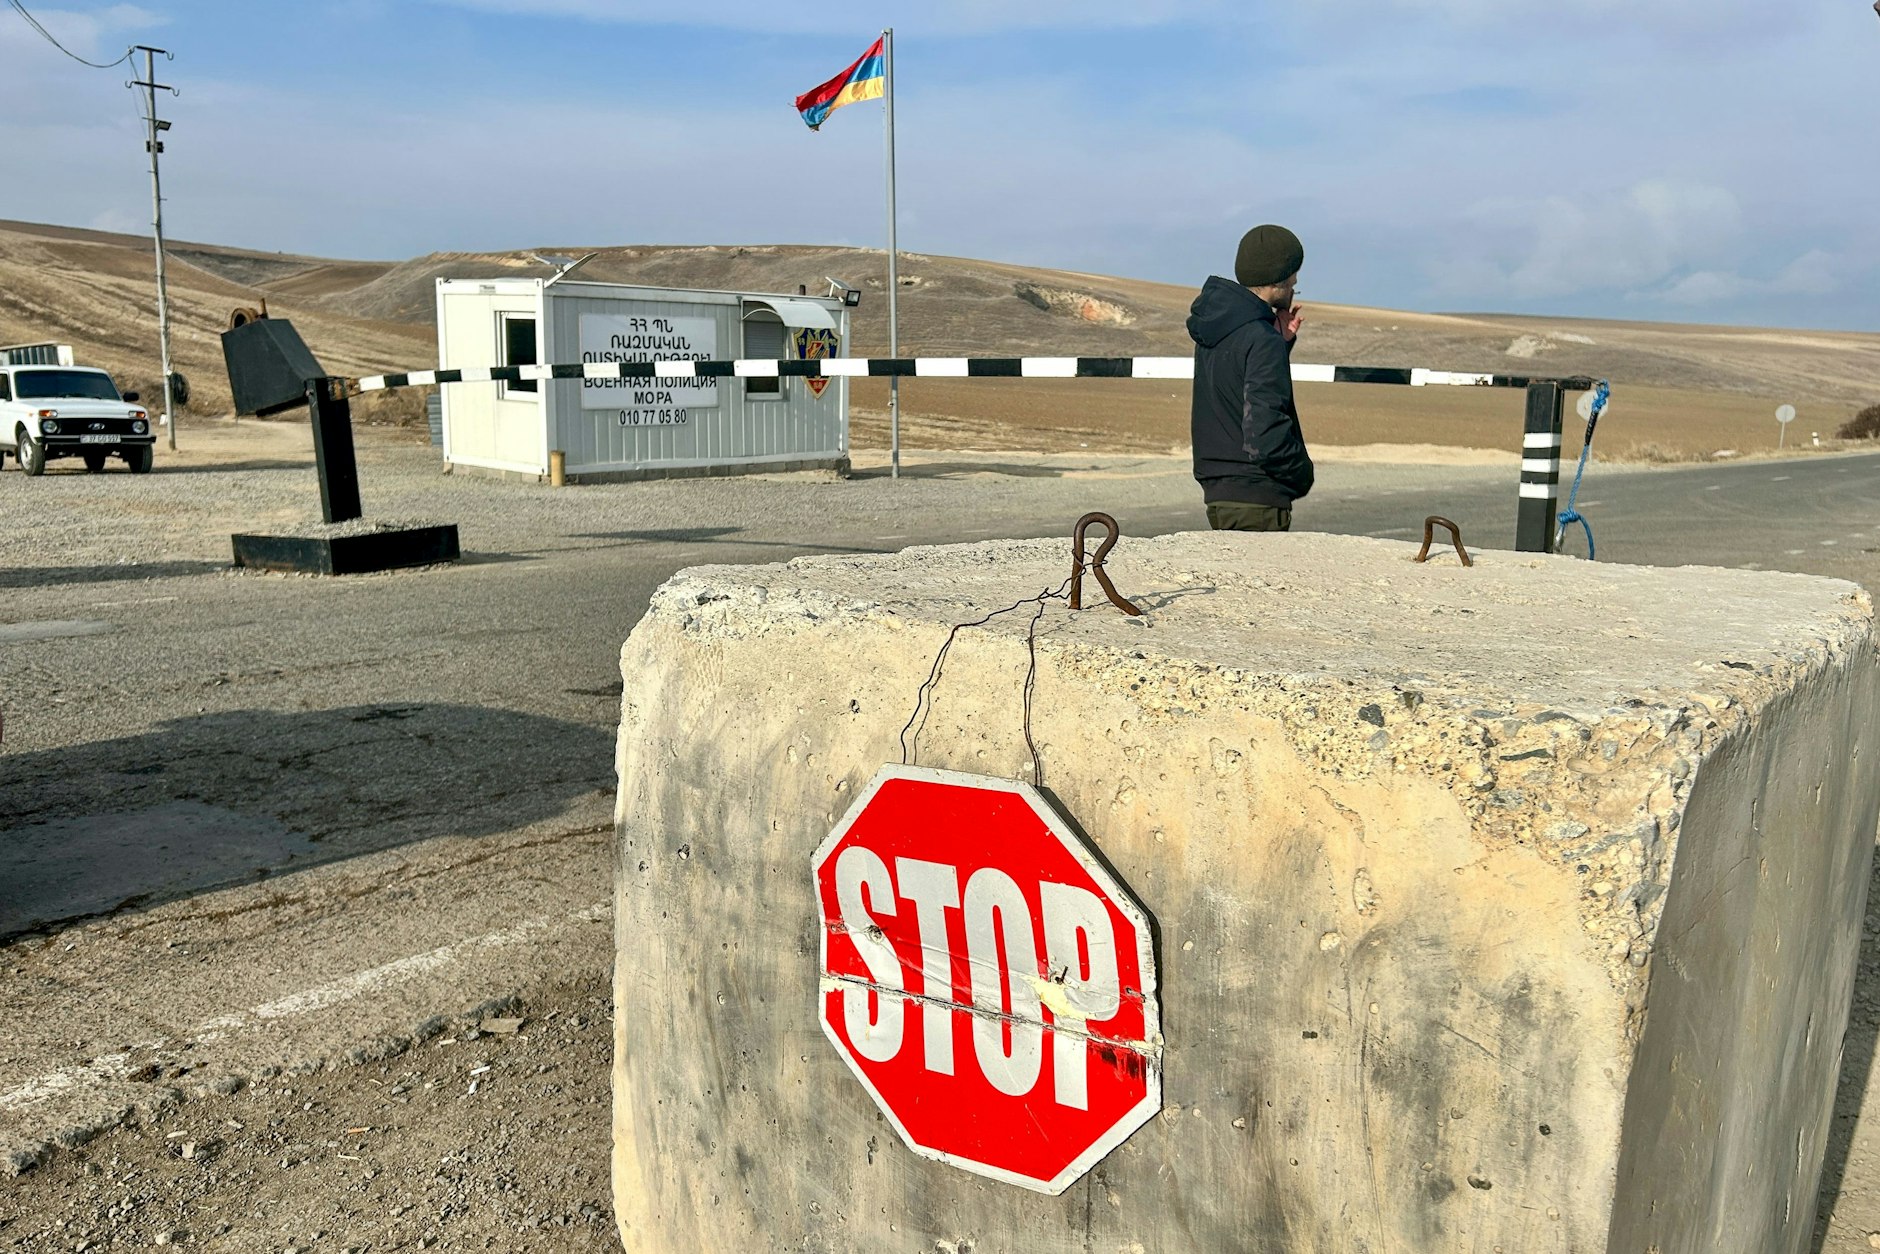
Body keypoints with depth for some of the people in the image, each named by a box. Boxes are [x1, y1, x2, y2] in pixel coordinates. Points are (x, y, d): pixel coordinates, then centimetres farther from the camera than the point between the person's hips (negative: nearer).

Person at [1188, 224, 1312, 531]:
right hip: (1257, 499, -9)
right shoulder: (1262, 340, -18)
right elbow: (1265, 436, -23)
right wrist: (1303, 474, -6)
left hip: (1217, 493, 9)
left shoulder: (1214, 326, 10)